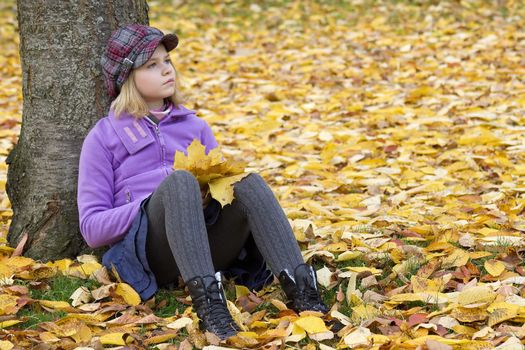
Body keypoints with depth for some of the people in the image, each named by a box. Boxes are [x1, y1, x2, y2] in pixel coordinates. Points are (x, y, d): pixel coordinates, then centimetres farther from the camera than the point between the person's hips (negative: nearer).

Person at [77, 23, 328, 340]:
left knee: (248, 182, -26)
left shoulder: (195, 126, 25)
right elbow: (92, 227, 5)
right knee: (180, 180, -33)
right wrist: (155, 203, -10)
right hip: (147, 252, -3)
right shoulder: (105, 136, 13)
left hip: (210, 248, 3)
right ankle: (206, 297, -50)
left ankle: (300, 288, -43)